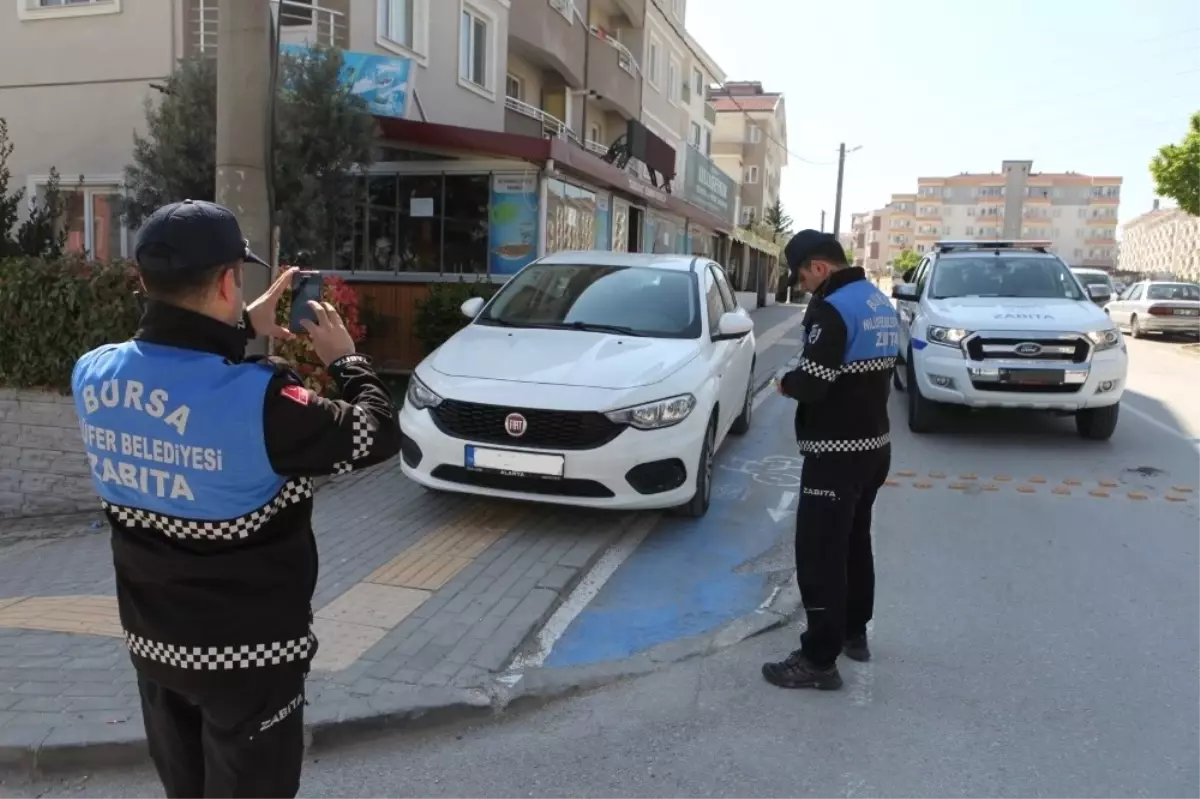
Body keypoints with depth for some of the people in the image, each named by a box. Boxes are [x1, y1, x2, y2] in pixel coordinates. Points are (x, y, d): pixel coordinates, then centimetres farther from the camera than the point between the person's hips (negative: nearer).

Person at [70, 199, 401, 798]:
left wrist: (244, 329, 15)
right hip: (248, 652, -6)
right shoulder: (257, 400, -30)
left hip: (150, 641, 6)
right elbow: (377, 435, -16)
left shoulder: (94, 376, -9)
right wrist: (345, 358, -1)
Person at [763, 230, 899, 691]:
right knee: (854, 542, 22)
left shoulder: (833, 308, -19)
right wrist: (802, 380, 10)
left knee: (818, 554, -3)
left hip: (837, 453, -10)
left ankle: (819, 660, 3)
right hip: (874, 444, 10)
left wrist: (786, 383, -3)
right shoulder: (880, 303, 12)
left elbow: (812, 384, -24)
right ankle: (854, 632, 36)